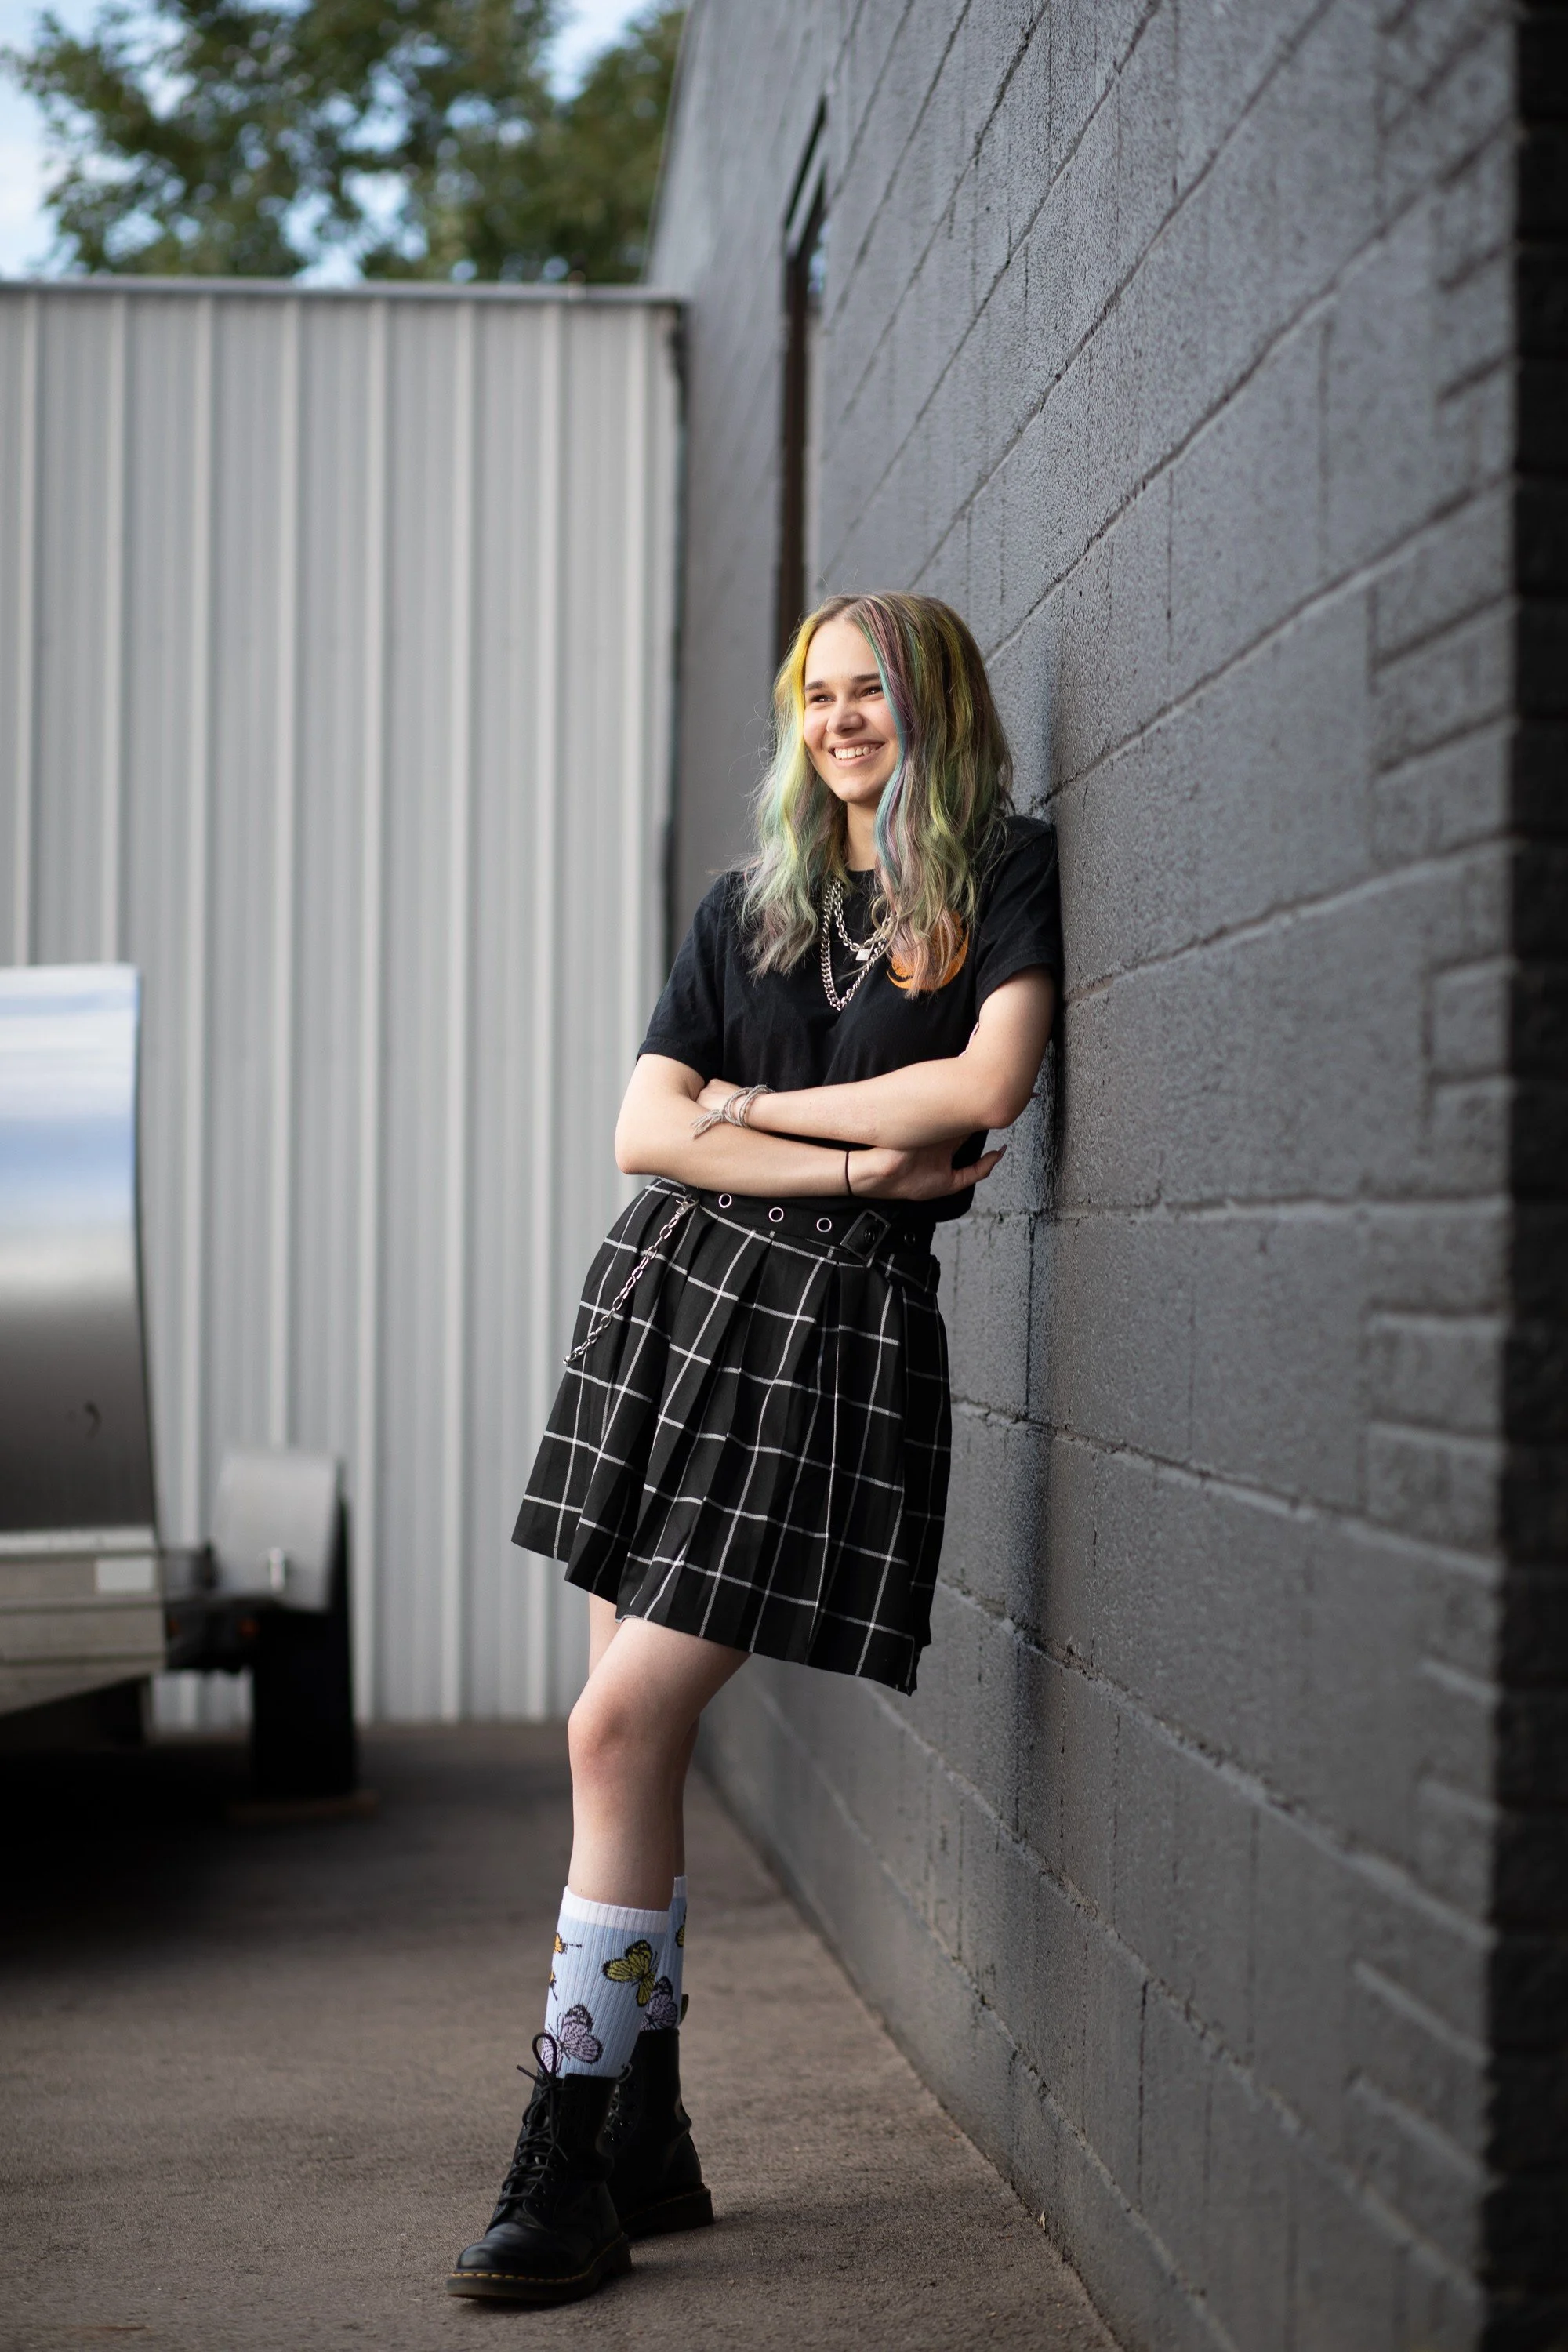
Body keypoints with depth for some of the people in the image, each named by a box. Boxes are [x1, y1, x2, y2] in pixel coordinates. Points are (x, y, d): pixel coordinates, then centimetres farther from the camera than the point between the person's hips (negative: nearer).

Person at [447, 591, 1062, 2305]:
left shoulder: (1006, 875, 3)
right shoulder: (748, 907, 15)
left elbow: (983, 1086, -13)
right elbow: (645, 1132, 3)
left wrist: (760, 1105, -2)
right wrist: (866, 1164, -8)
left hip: (836, 1328, -5)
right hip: (673, 1287, 5)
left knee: (619, 1726, -13)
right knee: (632, 1734, 3)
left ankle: (568, 2172, -6)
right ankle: (646, 2145, 14)